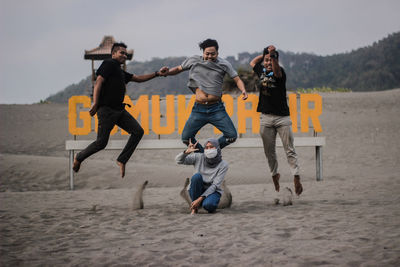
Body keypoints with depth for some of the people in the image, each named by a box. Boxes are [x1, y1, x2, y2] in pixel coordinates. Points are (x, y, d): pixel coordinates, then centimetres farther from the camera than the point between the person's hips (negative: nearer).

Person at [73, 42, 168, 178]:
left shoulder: (121, 72, 24)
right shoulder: (109, 64, -2)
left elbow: (138, 78, 25)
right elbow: (99, 82, -12)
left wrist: (157, 74, 14)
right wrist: (95, 104, -22)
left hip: (119, 109, 9)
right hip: (106, 110, -9)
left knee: (138, 131, -4)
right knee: (101, 142, -7)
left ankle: (122, 160, 2)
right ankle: (79, 157, 16)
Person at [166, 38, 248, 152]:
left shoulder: (223, 64, 0)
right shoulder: (194, 61, 4)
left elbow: (237, 79, -2)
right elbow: (178, 69, 15)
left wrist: (243, 90, -21)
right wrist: (166, 72, -4)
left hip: (216, 109, -1)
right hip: (199, 109, 1)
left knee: (232, 136, -9)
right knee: (186, 138, -3)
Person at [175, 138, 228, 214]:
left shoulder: (223, 165, -13)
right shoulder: (199, 157, -9)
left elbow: (215, 185, -18)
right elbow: (178, 160, -15)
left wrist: (200, 199, -28)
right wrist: (187, 152, -36)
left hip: (212, 192, -2)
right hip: (196, 191, 2)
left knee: (208, 205, -39)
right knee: (197, 176, -32)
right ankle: (194, 207, -18)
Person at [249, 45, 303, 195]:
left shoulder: (280, 73, -6)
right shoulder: (262, 71, 9)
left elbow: (276, 70, -30)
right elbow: (252, 62, 29)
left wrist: (273, 55, -43)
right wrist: (265, 53, 20)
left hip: (282, 117, -5)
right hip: (265, 117, 5)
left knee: (290, 150, -5)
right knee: (269, 151, 9)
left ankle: (296, 178, -8)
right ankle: (274, 175, 23)